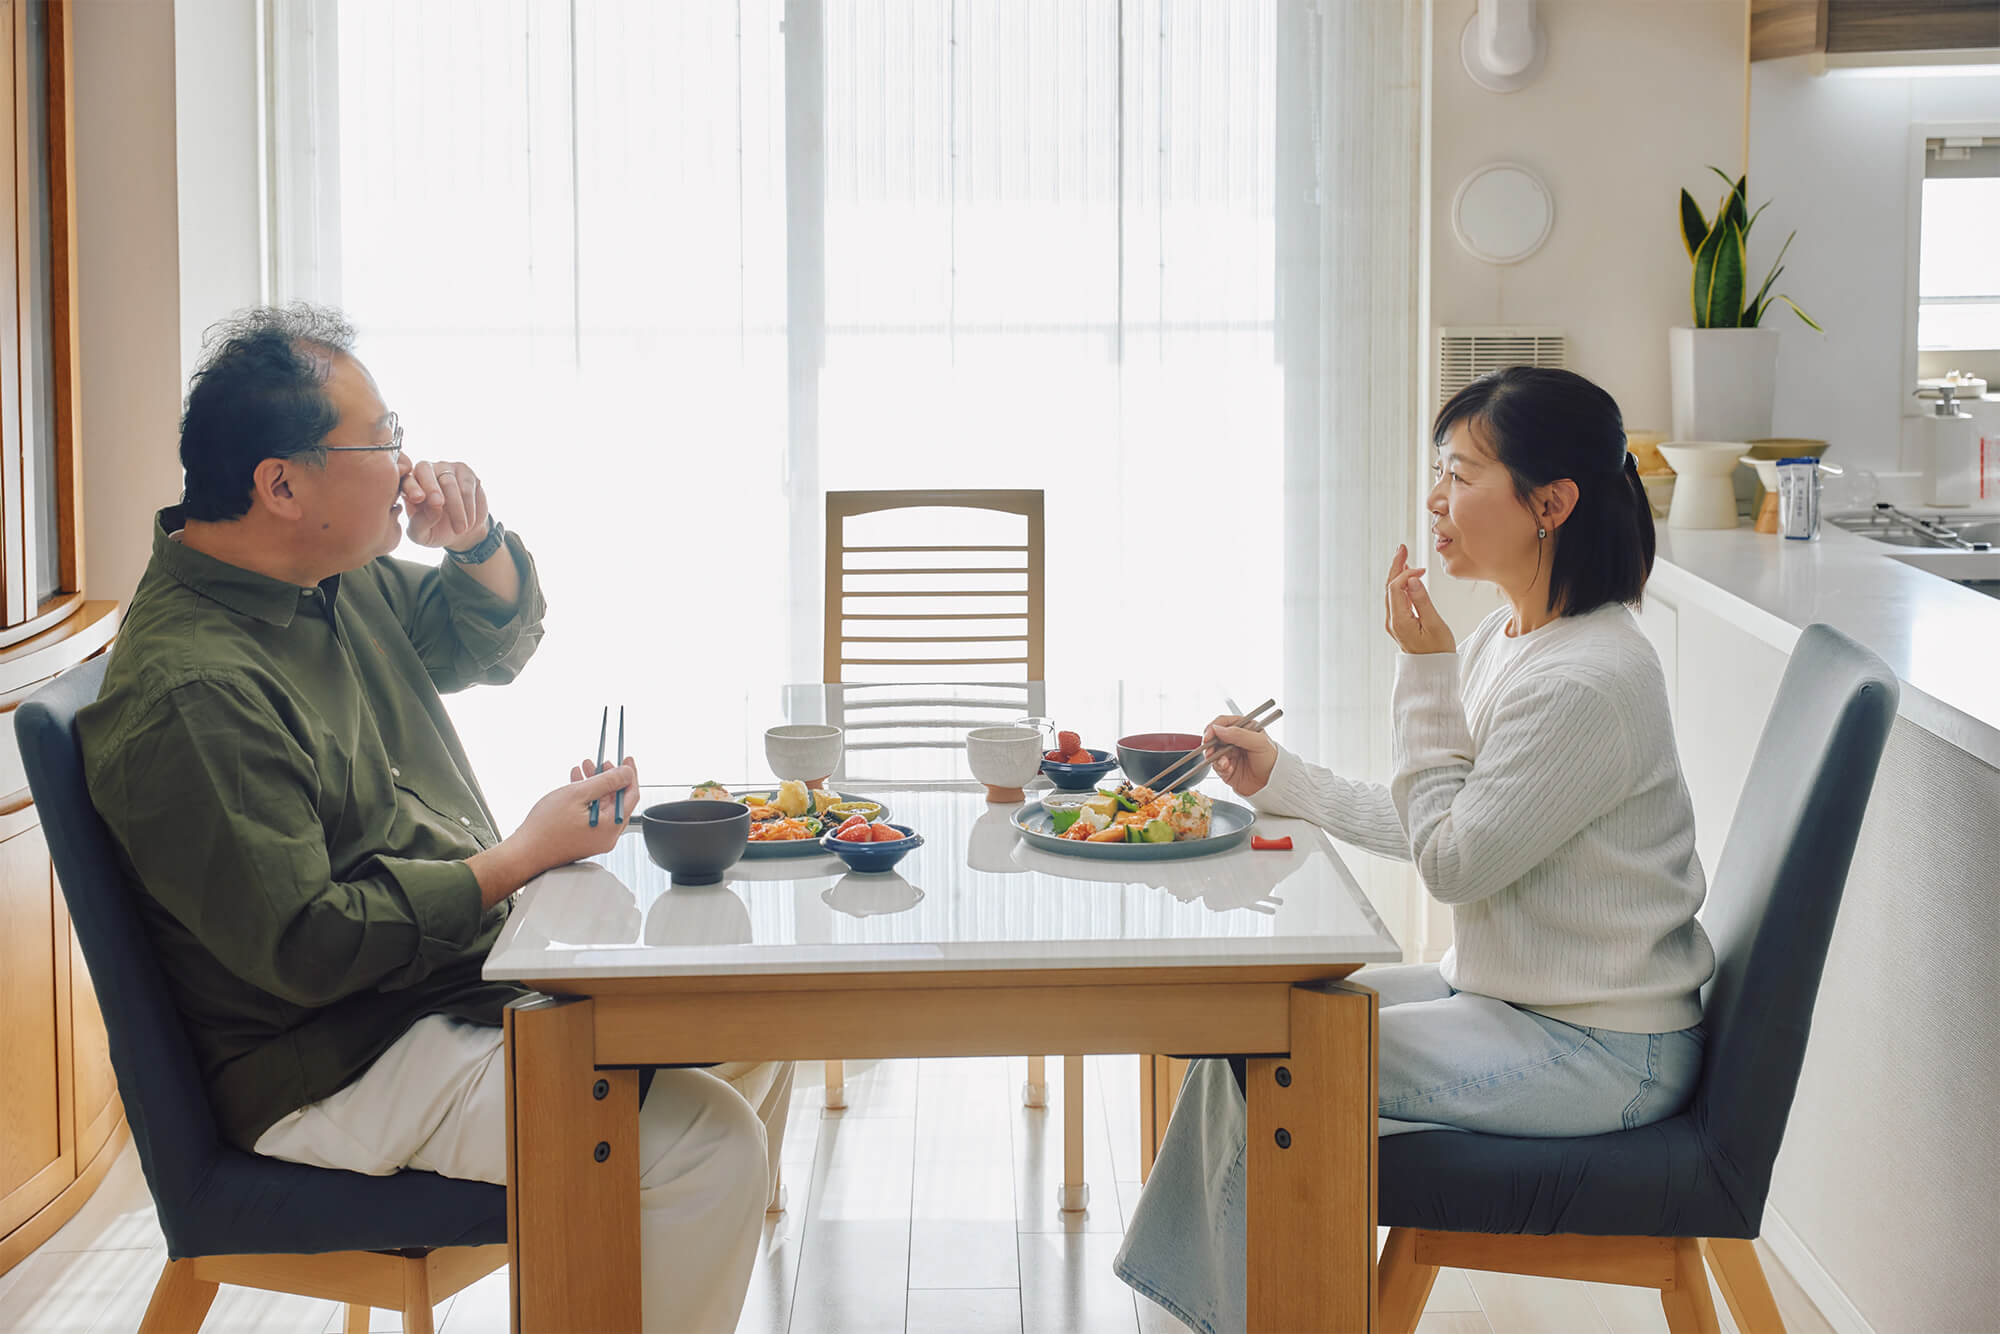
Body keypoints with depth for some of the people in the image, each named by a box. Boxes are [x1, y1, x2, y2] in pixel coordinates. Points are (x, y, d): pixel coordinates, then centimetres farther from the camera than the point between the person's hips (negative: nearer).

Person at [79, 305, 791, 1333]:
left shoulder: (344, 579, 5)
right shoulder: (189, 696, -25)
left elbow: (486, 649, 23)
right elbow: (302, 948, -27)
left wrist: (477, 544, 0)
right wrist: (524, 858, -21)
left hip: (474, 977, 10)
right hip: (341, 1069, -10)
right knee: (704, 1142, -23)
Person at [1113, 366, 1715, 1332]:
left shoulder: (1588, 682, -24)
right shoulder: (1505, 639, 7)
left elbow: (1451, 862, -19)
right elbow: (1435, 830, 16)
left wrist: (1426, 675, -16)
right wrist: (1282, 779, 13)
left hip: (1600, 1052, -10)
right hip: (1513, 995, 10)